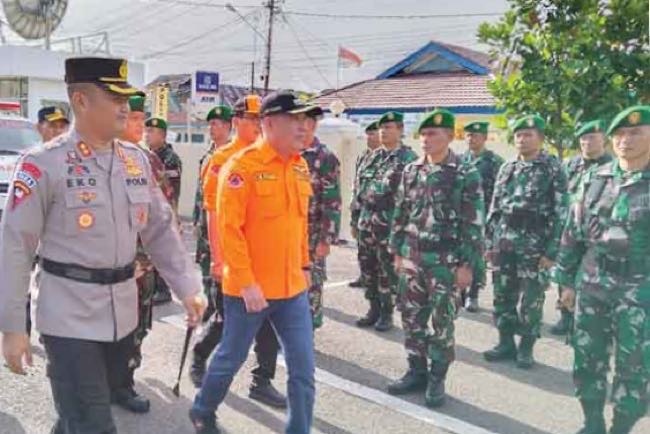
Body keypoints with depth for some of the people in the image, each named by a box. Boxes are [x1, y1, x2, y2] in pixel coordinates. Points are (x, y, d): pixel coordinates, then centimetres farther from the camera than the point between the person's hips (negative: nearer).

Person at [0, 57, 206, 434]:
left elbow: (161, 229, 8)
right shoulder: (44, 164, -12)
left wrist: (188, 287, 3)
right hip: (70, 317, -5)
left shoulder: (137, 159, 5)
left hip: (123, 314, 6)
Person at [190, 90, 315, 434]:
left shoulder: (300, 166, 7)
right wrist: (246, 282, -20)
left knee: (303, 369, 5)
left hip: (292, 286, 6)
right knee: (232, 358, 16)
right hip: (249, 288, -5)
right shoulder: (242, 165, -15)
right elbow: (228, 228, -18)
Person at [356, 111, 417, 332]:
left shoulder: (408, 157, -6)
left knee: (387, 269, 0)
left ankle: (386, 313, 12)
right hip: (368, 219, 7)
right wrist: (362, 216, 14)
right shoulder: (375, 155, 14)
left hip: (390, 221, -6)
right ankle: (374, 309, 23)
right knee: (370, 268, 11)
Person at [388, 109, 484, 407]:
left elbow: (474, 224, -9)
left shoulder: (467, 174, -7)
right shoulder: (411, 171, 6)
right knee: (411, 319, 11)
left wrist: (468, 264, -11)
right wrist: (397, 251, 10)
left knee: (442, 323, 6)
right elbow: (400, 214, 12)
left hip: (446, 262, -4)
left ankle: (437, 379, 20)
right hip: (411, 259, 5)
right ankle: (416, 372, 27)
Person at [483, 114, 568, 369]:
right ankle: (506, 343, 24)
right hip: (503, 243, 5)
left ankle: (526, 348, 19)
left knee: (530, 300, 4)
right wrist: (489, 241, 8)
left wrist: (551, 250, -13)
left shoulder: (553, 169, -4)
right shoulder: (506, 169, 10)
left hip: (534, 245, -4)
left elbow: (560, 213, -8)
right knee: (503, 296, 10)